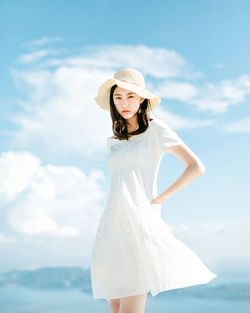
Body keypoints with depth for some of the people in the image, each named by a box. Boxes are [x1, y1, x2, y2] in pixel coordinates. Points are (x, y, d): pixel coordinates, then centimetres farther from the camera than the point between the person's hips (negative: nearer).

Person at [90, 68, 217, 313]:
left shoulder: (156, 129, 3)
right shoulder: (112, 141, 19)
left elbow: (196, 167, -4)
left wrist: (159, 199, -6)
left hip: (140, 223, -6)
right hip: (111, 228, 6)